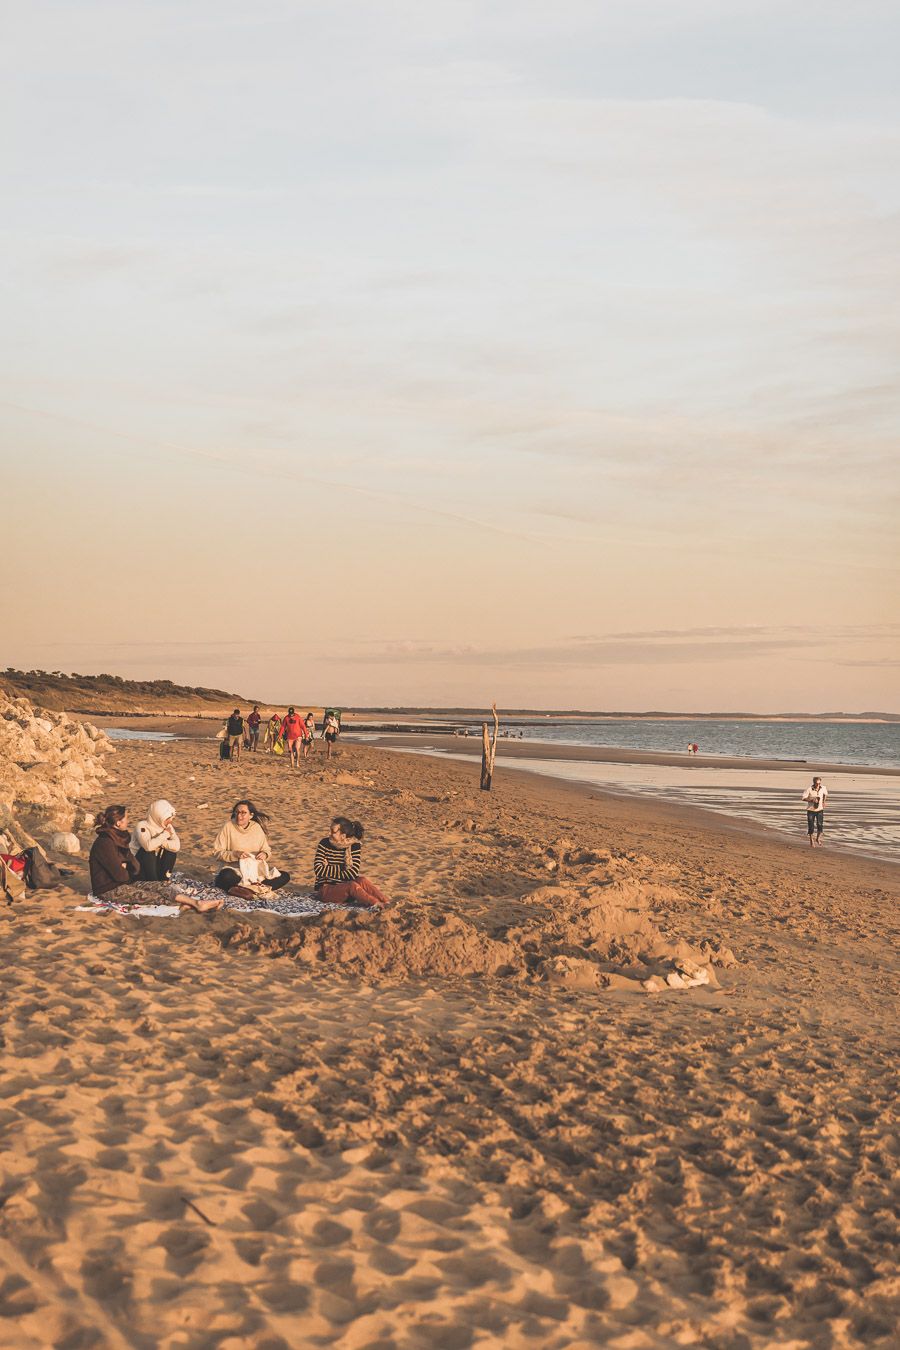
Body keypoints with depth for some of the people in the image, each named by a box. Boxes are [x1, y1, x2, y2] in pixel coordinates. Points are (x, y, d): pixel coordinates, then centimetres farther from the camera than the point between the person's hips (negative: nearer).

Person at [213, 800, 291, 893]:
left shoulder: (257, 827, 4)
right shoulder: (228, 826, -5)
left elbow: (267, 850, 12)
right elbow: (217, 852, -5)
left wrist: (265, 854, -12)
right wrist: (235, 854, -21)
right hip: (235, 869, -4)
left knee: (284, 876, -15)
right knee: (226, 877, -39)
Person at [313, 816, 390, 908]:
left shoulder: (354, 846, -5)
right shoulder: (324, 844, -7)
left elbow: (353, 874, -16)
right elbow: (318, 869, -15)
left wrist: (329, 870, -13)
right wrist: (340, 870, -16)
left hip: (344, 888, 2)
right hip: (326, 890, -2)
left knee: (362, 880, -29)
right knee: (352, 885, -32)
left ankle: (387, 903, -37)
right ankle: (377, 905, -37)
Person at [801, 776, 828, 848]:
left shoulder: (823, 788, -6)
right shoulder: (809, 789, -17)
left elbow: (825, 794, 17)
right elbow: (803, 798, -16)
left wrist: (824, 801, 3)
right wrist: (812, 800, -26)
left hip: (820, 810, 2)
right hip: (811, 810, -2)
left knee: (820, 825, -10)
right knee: (811, 827, 2)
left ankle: (817, 840, 12)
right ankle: (811, 841, 21)